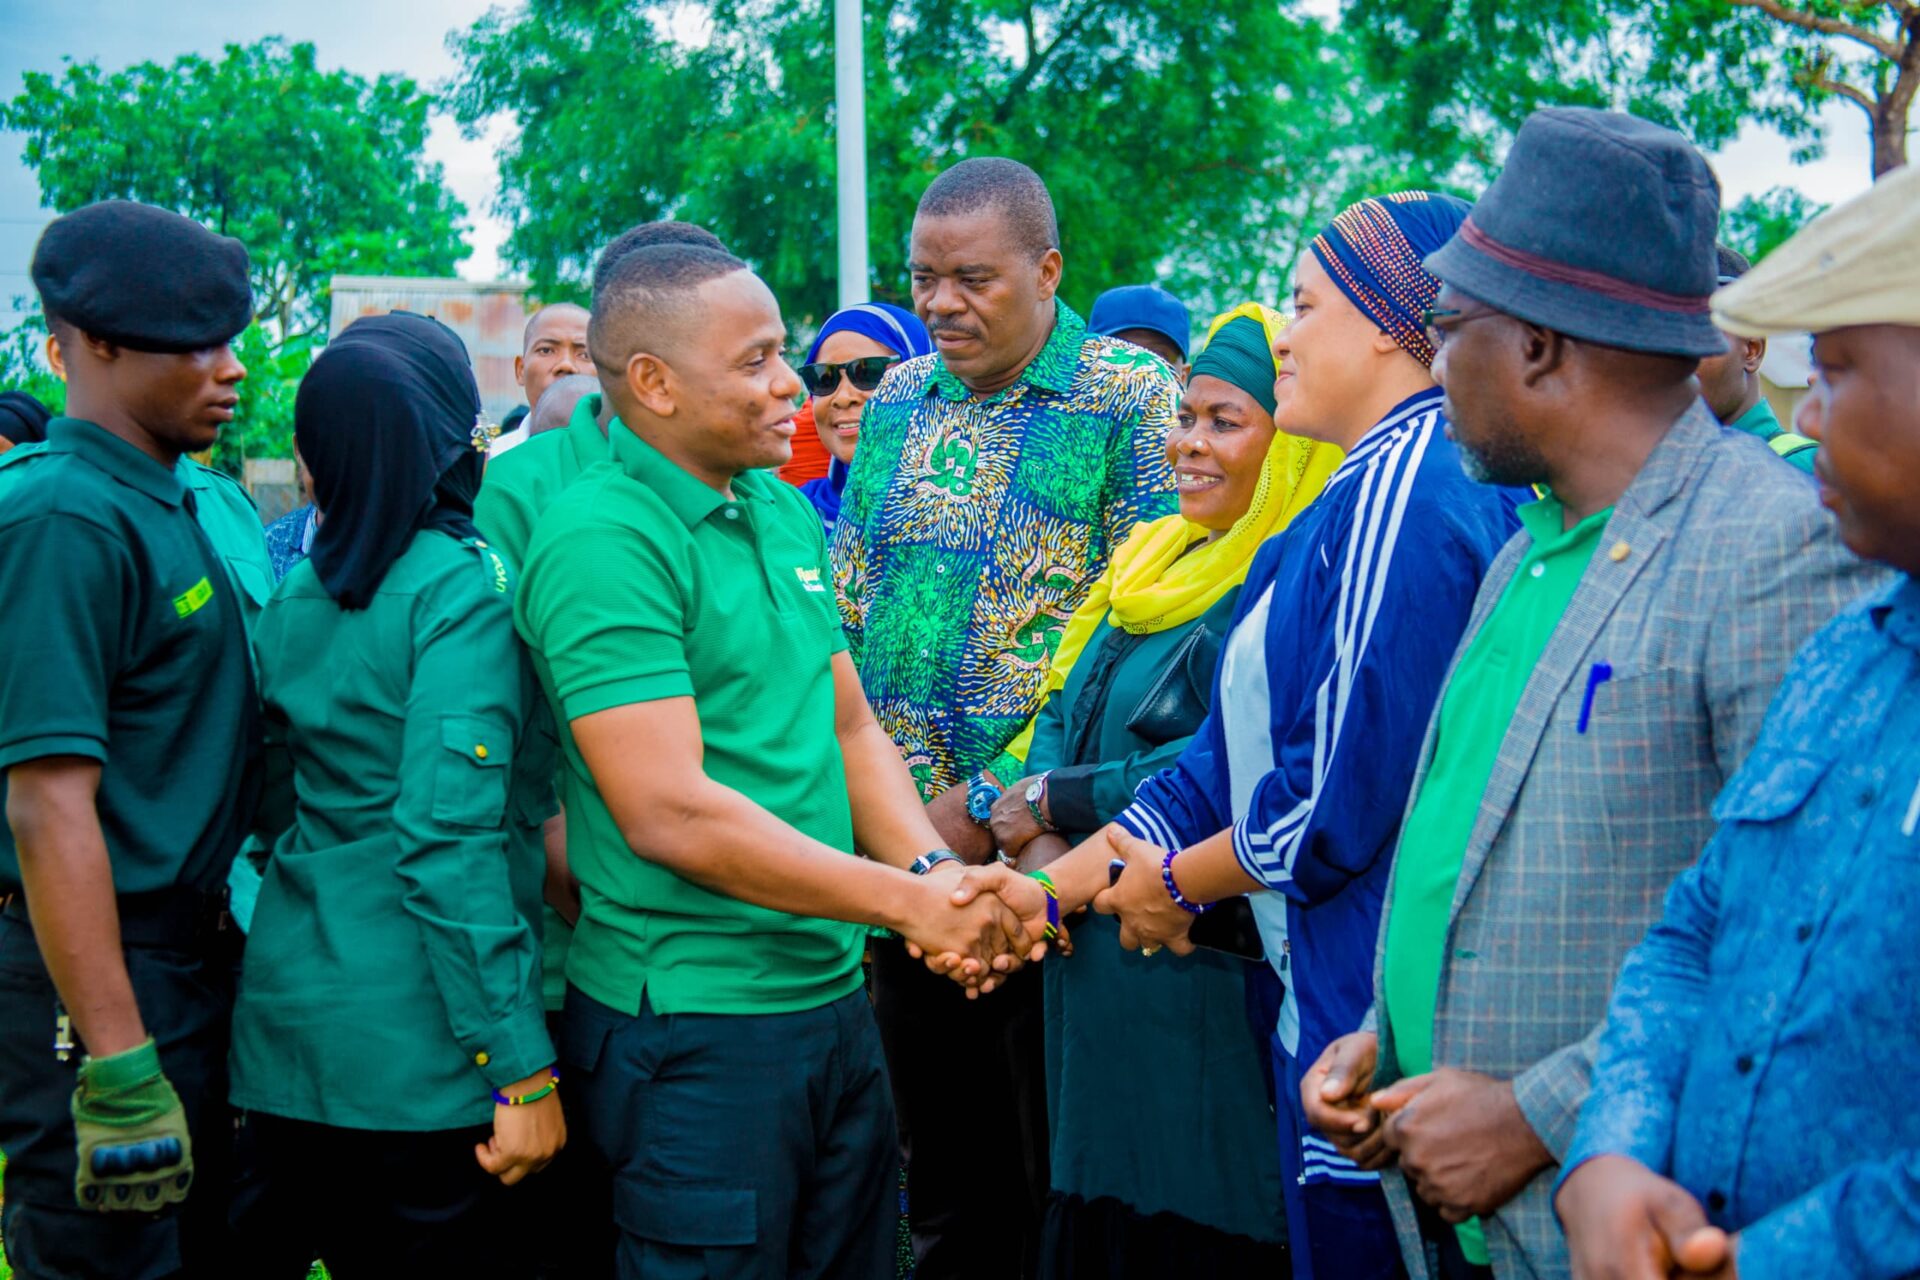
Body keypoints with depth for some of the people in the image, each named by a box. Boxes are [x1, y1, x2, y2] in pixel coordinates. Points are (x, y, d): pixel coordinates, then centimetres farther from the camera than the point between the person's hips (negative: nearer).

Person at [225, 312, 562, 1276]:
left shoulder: (295, 595, 8)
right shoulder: (461, 587, -13)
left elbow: (278, 805, 14)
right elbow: (450, 841, -19)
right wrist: (523, 1067, -18)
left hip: (284, 1014, 7)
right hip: (411, 1044, -7)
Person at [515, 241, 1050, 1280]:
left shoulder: (787, 511, 11)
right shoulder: (602, 540, -16)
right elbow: (671, 814, -22)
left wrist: (937, 872, -7)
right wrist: (908, 902, -19)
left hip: (833, 995, 8)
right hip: (692, 1032, -8)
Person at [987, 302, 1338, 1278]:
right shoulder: (1155, 563, 14)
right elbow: (1064, 713, 14)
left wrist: (1051, 802, -12)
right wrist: (1042, 846, -7)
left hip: (1208, 987, -8)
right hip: (1094, 972, 8)